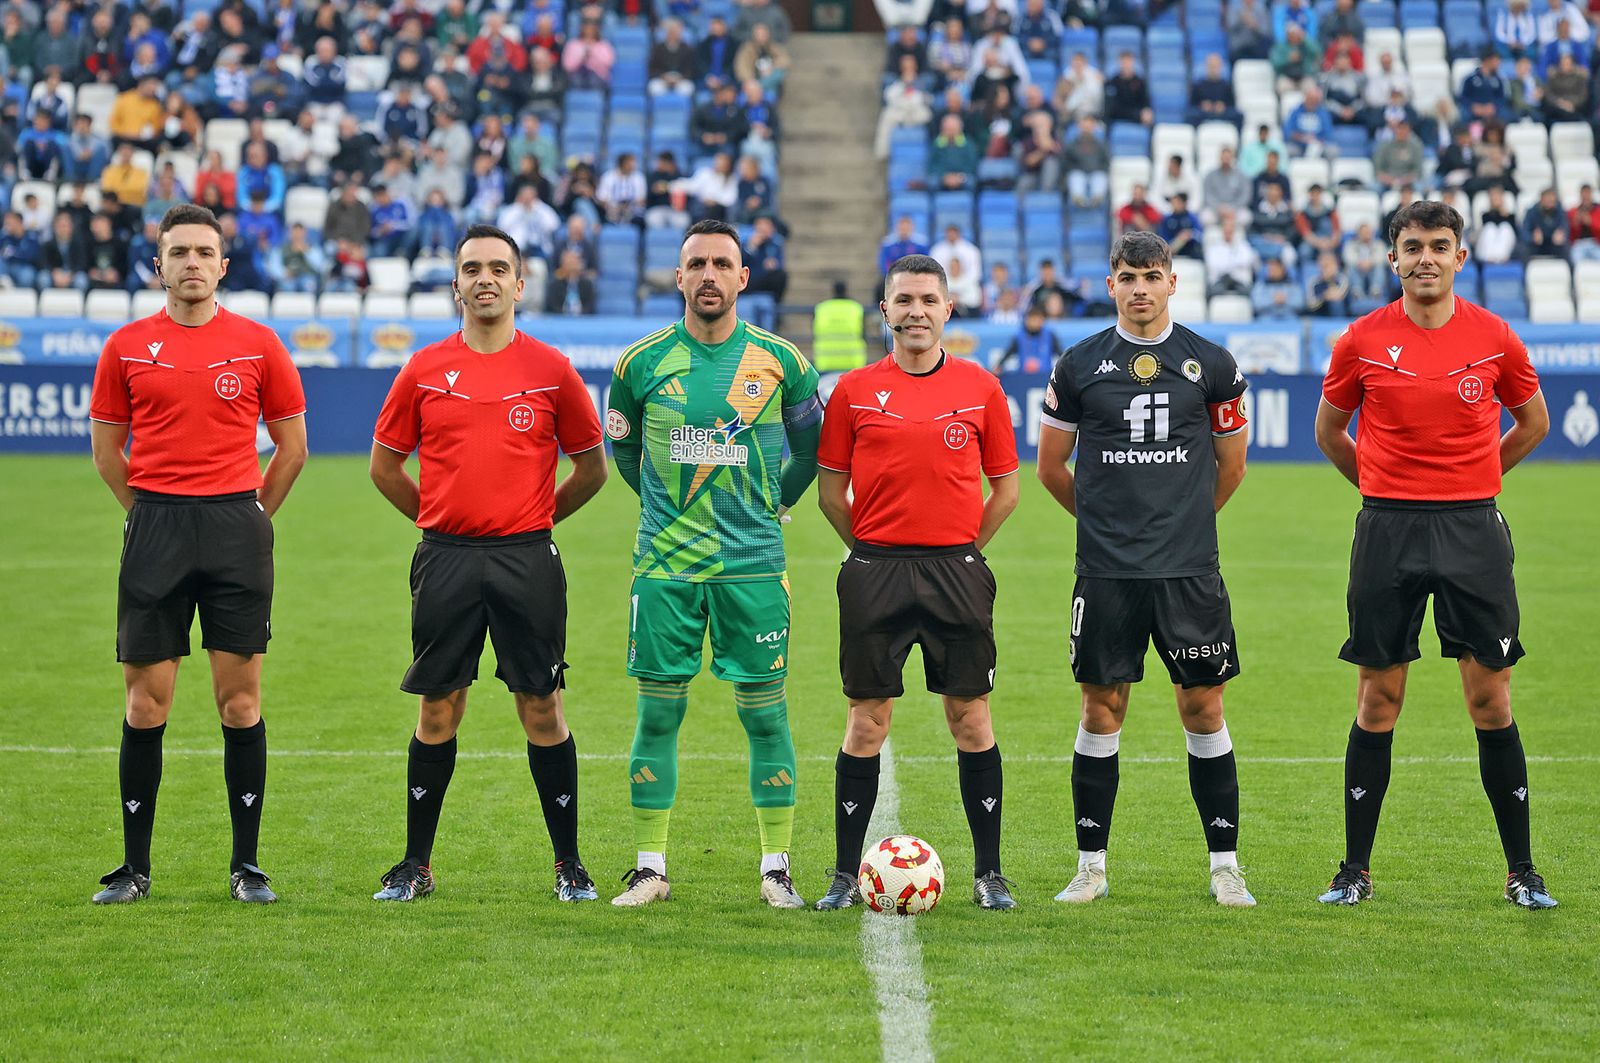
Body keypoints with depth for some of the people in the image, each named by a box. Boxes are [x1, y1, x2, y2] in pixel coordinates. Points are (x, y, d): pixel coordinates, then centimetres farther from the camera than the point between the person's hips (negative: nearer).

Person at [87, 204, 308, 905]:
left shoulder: (258, 345, 4)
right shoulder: (127, 346, 5)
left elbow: (292, 446, 11)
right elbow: (107, 450, 13)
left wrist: (250, 516, 8)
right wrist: (153, 513, 10)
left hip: (238, 530, 0)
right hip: (154, 530, 1)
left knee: (240, 701, 0)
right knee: (145, 703, 1)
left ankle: (247, 865, 7)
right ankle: (134, 867, 8)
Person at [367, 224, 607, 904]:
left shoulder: (550, 370, 2)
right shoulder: (425, 371, 5)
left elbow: (591, 468, 12)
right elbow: (385, 465, 14)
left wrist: (535, 518, 9)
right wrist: (442, 519, 11)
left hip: (528, 560, -1)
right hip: (446, 560, 1)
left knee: (542, 711, 0)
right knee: (437, 711, 4)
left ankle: (568, 864, 8)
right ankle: (415, 865, 12)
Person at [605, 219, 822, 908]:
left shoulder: (780, 361, 1)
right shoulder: (643, 362, 2)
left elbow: (809, 449, 16)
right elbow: (622, 445, 18)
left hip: (753, 564, 0)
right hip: (665, 565, 0)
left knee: (766, 714, 1)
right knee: (658, 713, 1)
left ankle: (776, 869, 7)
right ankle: (650, 869, 9)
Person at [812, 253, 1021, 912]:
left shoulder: (980, 388, 4)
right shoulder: (855, 390, 3)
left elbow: (1005, 486, 11)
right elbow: (831, 489, 9)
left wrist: (966, 548, 5)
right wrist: (871, 551, 4)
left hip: (957, 569, 0)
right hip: (875, 573, 0)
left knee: (971, 718, 1)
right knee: (866, 721, 1)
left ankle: (988, 874, 8)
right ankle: (845, 875, 8)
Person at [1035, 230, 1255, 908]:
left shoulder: (1210, 364, 4)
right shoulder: (1080, 366, 4)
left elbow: (1230, 465, 15)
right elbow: (1051, 466, 14)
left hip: (1190, 570, 0)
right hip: (1105, 571, 0)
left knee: (1203, 707, 0)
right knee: (1102, 709, 3)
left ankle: (1225, 866, 8)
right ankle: (1091, 866, 11)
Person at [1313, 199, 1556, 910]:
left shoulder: (1495, 339, 1)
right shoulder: (1363, 341, 0)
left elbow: (1532, 422, 17)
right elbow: (1329, 432, 15)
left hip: (1473, 530, 0)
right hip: (1387, 531, 0)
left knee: (1491, 699, 0)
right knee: (1378, 700, 3)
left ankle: (1521, 872, 7)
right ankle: (1355, 871, 10)